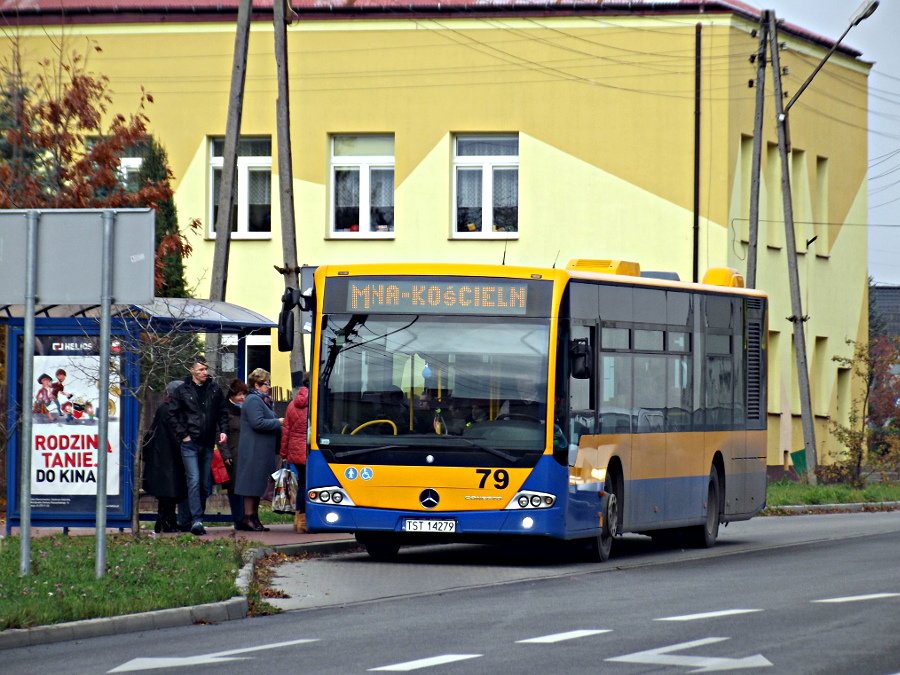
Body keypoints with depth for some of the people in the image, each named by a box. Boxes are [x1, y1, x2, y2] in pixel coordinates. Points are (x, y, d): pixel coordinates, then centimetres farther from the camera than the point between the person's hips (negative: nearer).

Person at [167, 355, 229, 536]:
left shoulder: (215, 391, 11)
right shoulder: (182, 391, 2)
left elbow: (223, 413, 17)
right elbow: (173, 415, 2)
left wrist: (223, 431, 1)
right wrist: (183, 434, -6)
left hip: (207, 445, 4)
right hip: (190, 444, -4)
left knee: (204, 484, 6)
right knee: (194, 481, -15)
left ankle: (185, 521, 14)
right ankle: (196, 520, -20)